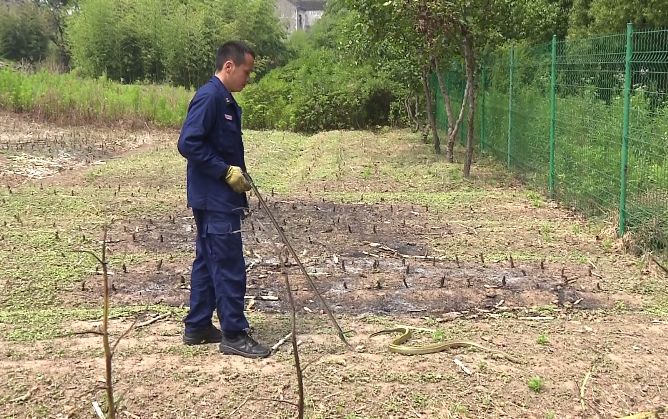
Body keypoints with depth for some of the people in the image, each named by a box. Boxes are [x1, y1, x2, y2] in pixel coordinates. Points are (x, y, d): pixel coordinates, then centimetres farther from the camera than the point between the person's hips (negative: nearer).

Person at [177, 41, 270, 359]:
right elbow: (188, 144, -23)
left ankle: (197, 327, 24)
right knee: (229, 265, -5)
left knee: (207, 260, 15)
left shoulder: (224, 99, 15)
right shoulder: (209, 97, -16)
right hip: (215, 198, -10)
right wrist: (227, 171, -20)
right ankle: (234, 334, 3)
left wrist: (239, 176, 11)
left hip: (216, 197, 10)